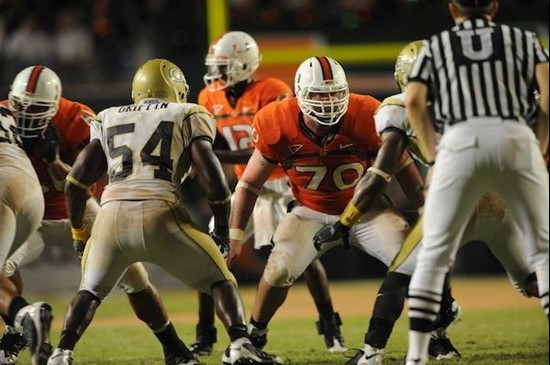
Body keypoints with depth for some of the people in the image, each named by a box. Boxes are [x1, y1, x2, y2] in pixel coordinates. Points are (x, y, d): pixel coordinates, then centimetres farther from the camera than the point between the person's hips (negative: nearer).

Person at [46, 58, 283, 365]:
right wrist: (222, 231, 18)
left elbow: (76, 181, 18)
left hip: (112, 215, 3)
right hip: (159, 215, -3)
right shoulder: (188, 117, 15)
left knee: (91, 291, 26)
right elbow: (214, 180, 6)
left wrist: (79, 231, 31)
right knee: (221, 280, 14)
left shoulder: (109, 120, 25)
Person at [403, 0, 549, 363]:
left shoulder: (436, 45, 21)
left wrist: (433, 157, 13)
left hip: (461, 141, 0)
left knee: (434, 254, 6)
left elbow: (414, 101, 6)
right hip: (516, 138, 0)